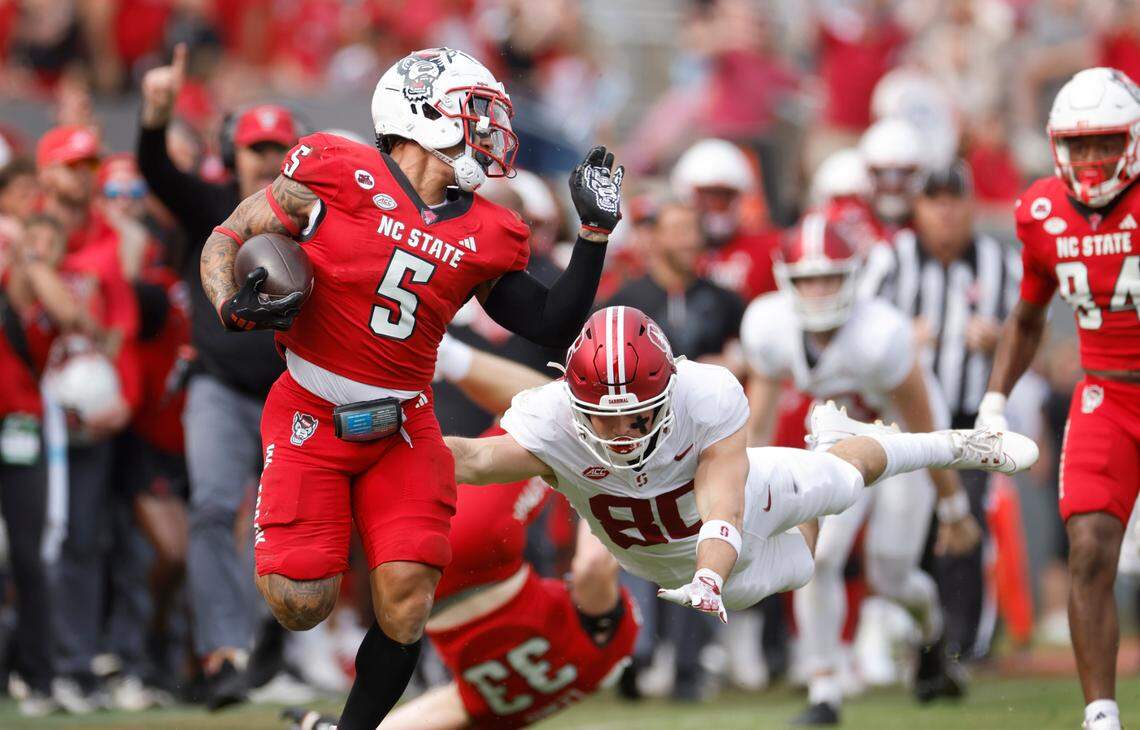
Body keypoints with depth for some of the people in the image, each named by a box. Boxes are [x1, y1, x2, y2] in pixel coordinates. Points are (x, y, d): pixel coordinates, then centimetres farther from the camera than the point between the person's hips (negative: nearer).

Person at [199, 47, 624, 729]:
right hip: (311, 418, -3)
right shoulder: (339, 176, -10)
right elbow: (227, 240, -2)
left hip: (403, 430, 4)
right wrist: (235, 305, -21)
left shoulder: (483, 238, 2)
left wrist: (596, 229, 2)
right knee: (301, 605, -11)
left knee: (406, 611, -8)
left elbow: (554, 326, 8)